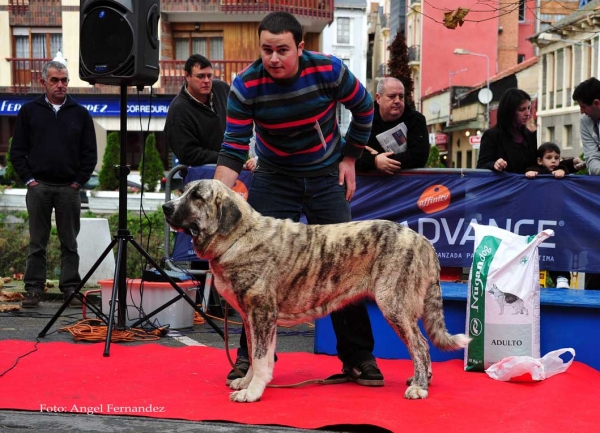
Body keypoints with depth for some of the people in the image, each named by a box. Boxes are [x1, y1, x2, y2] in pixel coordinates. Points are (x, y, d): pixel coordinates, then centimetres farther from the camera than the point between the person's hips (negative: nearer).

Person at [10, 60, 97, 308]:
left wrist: (78, 181, -1)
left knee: (69, 243, 5)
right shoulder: (29, 111, 6)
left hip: (69, 188, 1)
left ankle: (71, 287, 11)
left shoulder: (80, 114, 8)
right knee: (37, 243, 3)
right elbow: (17, 151, 6)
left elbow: (90, 153, 8)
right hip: (38, 186, -1)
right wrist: (28, 179, -3)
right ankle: (34, 288, 8)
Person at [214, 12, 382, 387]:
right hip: (274, 180, 0)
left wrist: (350, 158, 1)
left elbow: (364, 108, 0)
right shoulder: (246, 86, -21)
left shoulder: (329, 71, -20)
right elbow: (233, 151, -20)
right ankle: (250, 356, 8)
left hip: (327, 178, 0)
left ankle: (359, 358, 11)